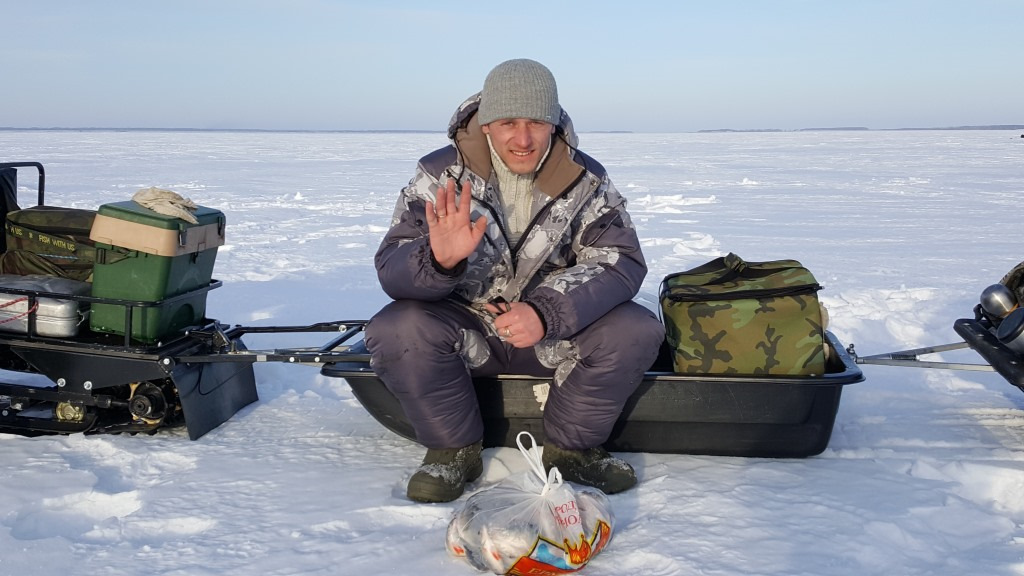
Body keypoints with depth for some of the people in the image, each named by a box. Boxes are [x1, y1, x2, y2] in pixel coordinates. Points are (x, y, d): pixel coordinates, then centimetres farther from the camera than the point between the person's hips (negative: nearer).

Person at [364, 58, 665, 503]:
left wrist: (546, 312, -34)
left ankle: (571, 447, 1)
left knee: (637, 330, -22)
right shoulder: (441, 174, -11)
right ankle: (454, 450, -4)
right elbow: (391, 269, -18)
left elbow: (622, 262, -17)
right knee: (394, 331, -29)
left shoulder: (585, 180, -7)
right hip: (464, 328, -1)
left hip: (555, 334, 1)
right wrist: (440, 259, -44)